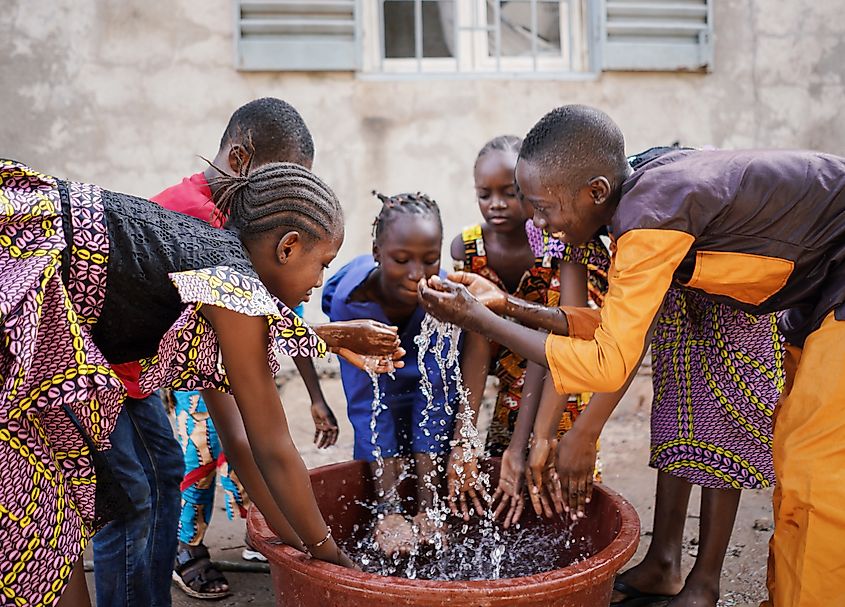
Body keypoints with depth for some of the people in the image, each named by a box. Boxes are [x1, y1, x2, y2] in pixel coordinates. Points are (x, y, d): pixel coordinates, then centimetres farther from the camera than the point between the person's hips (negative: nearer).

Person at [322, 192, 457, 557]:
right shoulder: (350, 300, -35)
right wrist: (389, 510, -38)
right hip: (378, 381, -1)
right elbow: (367, 402, -33)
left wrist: (427, 507, -36)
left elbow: (435, 394, -32)